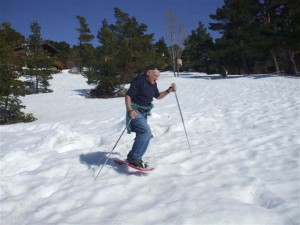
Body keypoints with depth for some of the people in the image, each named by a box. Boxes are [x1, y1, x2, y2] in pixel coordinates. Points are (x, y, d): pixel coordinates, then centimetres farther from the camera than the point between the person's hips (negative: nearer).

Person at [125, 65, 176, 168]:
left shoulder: (153, 84, 9)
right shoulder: (139, 81, -16)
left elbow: (158, 96, 22)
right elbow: (128, 95, -20)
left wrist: (169, 90, 8)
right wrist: (130, 110, -33)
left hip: (144, 113, 9)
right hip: (135, 112, -9)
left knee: (142, 135, 13)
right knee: (146, 132, -21)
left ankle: (131, 158, 27)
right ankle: (135, 158, -12)